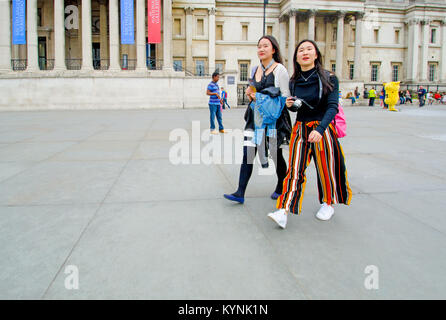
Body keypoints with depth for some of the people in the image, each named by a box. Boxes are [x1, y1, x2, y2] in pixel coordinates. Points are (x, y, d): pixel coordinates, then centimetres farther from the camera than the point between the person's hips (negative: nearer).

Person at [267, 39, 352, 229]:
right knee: (294, 169, -7)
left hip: (322, 129, -3)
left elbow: (332, 106, -18)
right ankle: (283, 211, -13)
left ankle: (328, 204, 30)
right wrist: (290, 105, -7)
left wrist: (319, 129, -32)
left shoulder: (328, 78, -8)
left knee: (325, 168, 7)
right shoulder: (294, 82, 4)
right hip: (300, 129, 3)